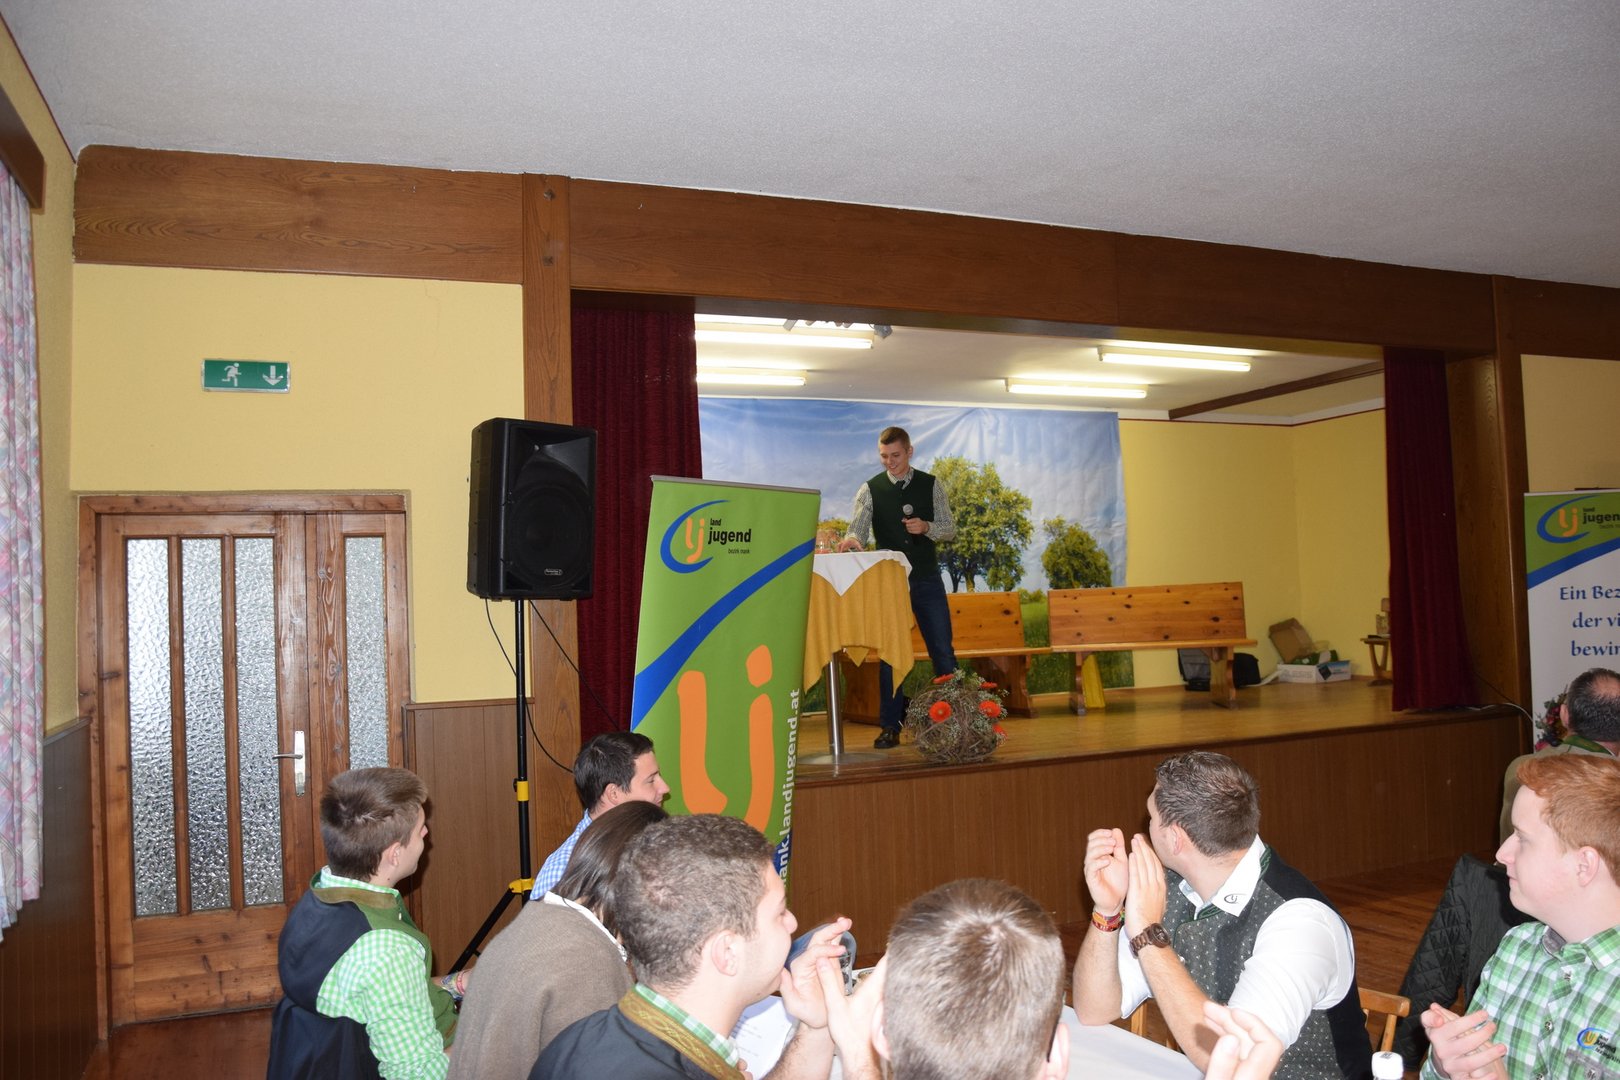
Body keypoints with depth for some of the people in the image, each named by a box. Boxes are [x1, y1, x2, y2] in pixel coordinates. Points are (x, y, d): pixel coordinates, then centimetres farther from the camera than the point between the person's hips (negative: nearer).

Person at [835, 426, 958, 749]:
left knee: (943, 650, 3)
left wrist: (926, 527, -17)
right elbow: (859, 528, -10)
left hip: (927, 579, 1)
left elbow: (950, 529, 3)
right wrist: (852, 540, -33)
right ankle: (890, 727, 10)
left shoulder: (931, 486, 3)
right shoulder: (870, 490, 1)